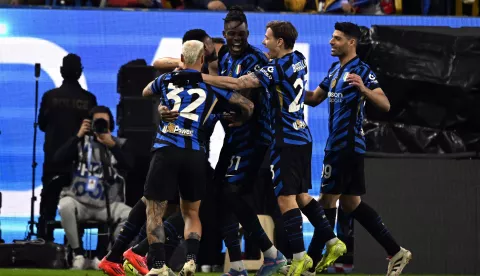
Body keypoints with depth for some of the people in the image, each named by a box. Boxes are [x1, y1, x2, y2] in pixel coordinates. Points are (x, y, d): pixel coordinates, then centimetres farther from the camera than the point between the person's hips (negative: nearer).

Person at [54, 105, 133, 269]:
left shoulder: (120, 144, 10)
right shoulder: (82, 142, 8)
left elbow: (129, 166, -9)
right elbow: (59, 159, -7)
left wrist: (111, 145, -18)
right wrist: (78, 136, -10)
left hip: (108, 205, 1)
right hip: (80, 202, -1)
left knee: (130, 215, -28)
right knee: (65, 205, -35)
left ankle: (102, 257, -15)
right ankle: (78, 254, -21)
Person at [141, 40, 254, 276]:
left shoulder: (167, 80, 12)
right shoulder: (212, 85, 8)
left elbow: (145, 92, 35)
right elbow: (248, 106, 13)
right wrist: (238, 122, 35)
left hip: (165, 151, -1)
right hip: (194, 155, 1)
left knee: (154, 212, 6)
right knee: (191, 213, 17)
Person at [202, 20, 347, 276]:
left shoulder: (278, 68, -17)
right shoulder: (299, 60, 9)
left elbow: (238, 84, -22)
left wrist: (200, 77, -19)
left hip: (287, 140, -9)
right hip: (303, 137, 9)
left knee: (286, 198, -6)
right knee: (302, 195, 16)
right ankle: (333, 242, 14)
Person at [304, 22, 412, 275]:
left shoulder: (361, 71, -12)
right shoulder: (335, 69, 15)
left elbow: (385, 104, -19)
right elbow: (314, 98, 19)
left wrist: (364, 89, -36)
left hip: (347, 145, -9)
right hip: (338, 144, 9)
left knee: (327, 199, -5)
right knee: (350, 202, 11)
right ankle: (396, 252, 14)